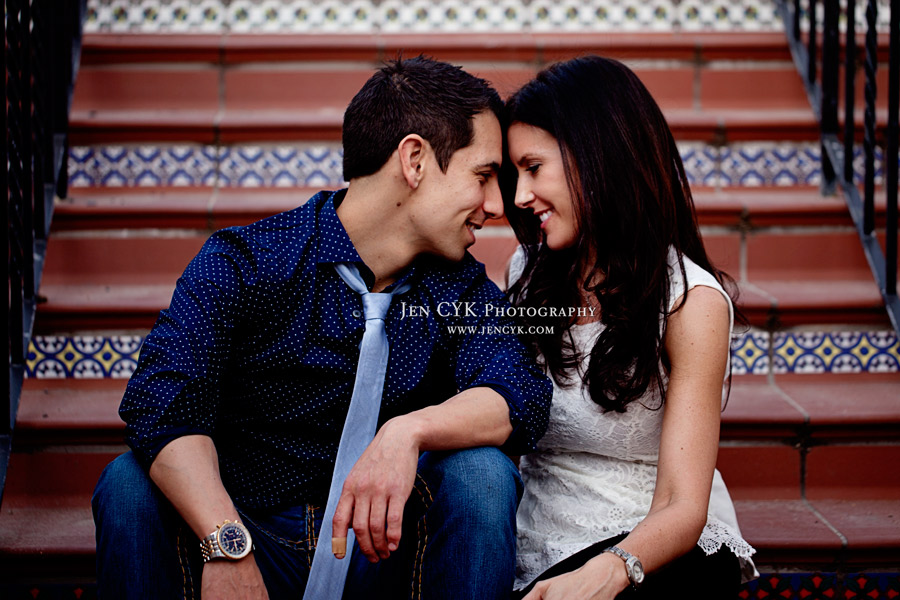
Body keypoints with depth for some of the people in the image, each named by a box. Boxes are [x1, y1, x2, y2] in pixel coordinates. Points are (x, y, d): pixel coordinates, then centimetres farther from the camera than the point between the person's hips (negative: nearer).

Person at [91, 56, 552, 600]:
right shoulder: (242, 263, -7)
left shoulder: (462, 289, 4)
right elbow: (162, 405, -22)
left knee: (481, 473, -25)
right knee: (129, 484, -27)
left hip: (382, 553, 2)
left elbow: (523, 399, -15)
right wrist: (229, 546, -39)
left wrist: (408, 431, -37)